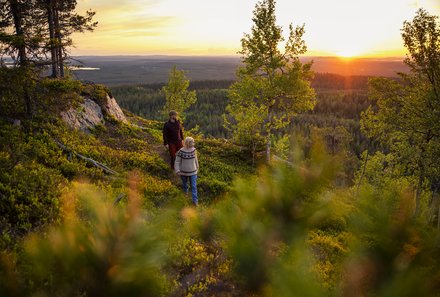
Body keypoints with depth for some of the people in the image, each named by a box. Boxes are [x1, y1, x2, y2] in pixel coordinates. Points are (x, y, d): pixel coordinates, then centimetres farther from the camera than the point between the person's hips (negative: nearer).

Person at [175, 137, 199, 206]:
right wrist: (177, 171, -18)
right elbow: (177, 161, -12)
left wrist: (197, 167, 16)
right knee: (185, 183, 23)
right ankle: (185, 190, 54)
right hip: (184, 172, -1)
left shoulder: (193, 150, -10)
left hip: (193, 172, 2)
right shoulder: (181, 151, -20)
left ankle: (195, 200, 8)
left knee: (194, 186, 0)